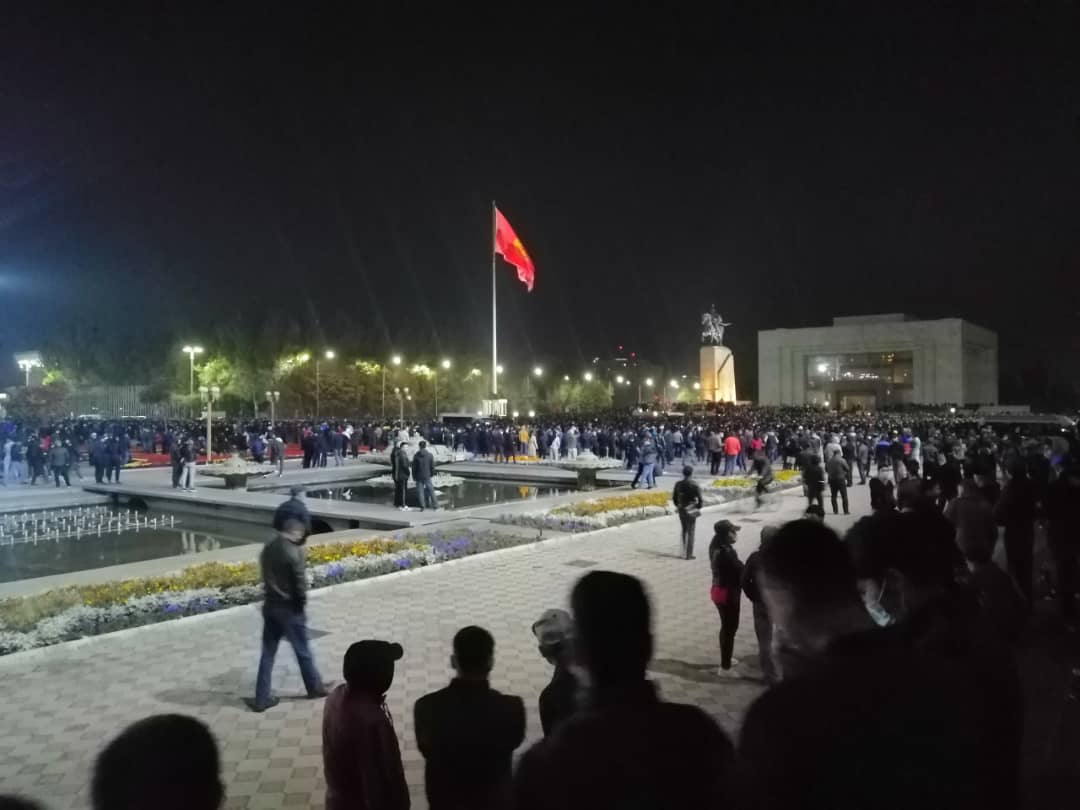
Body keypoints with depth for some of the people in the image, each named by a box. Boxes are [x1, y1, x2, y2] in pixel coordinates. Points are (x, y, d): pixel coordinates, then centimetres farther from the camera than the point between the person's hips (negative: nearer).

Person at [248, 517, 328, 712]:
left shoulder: (267, 548, 4)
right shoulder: (294, 552, -20)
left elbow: (266, 576, 9)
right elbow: (300, 581, -18)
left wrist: (273, 593, 12)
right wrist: (302, 601, -4)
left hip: (270, 606, 7)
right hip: (289, 608, -6)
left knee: (268, 653, 11)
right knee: (303, 651, 11)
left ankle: (261, 698, 14)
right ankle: (315, 687, 28)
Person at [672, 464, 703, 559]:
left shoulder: (678, 484, -2)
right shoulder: (694, 484, -14)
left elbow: (674, 497, 4)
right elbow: (699, 498, -15)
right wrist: (699, 507, 1)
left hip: (681, 510, 4)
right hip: (691, 511, -4)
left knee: (684, 530, 20)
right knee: (690, 532, 4)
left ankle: (684, 551, 20)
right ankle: (689, 554, 5)